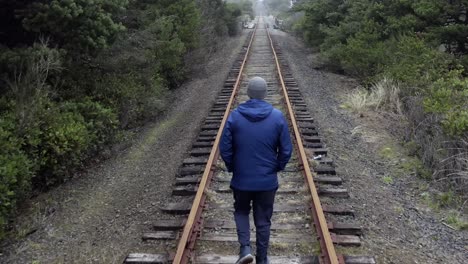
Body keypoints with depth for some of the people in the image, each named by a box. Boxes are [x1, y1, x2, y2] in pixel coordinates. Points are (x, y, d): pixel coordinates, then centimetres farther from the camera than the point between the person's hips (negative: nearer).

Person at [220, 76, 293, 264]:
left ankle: (245, 248, 6)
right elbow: (286, 150, -5)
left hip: (241, 179, 0)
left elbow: (225, 148, -6)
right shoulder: (278, 117, -8)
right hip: (268, 180, 0)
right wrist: (278, 167, 11)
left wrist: (232, 168, 10)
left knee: (241, 211, 23)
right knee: (263, 220, 14)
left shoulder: (235, 116, -9)